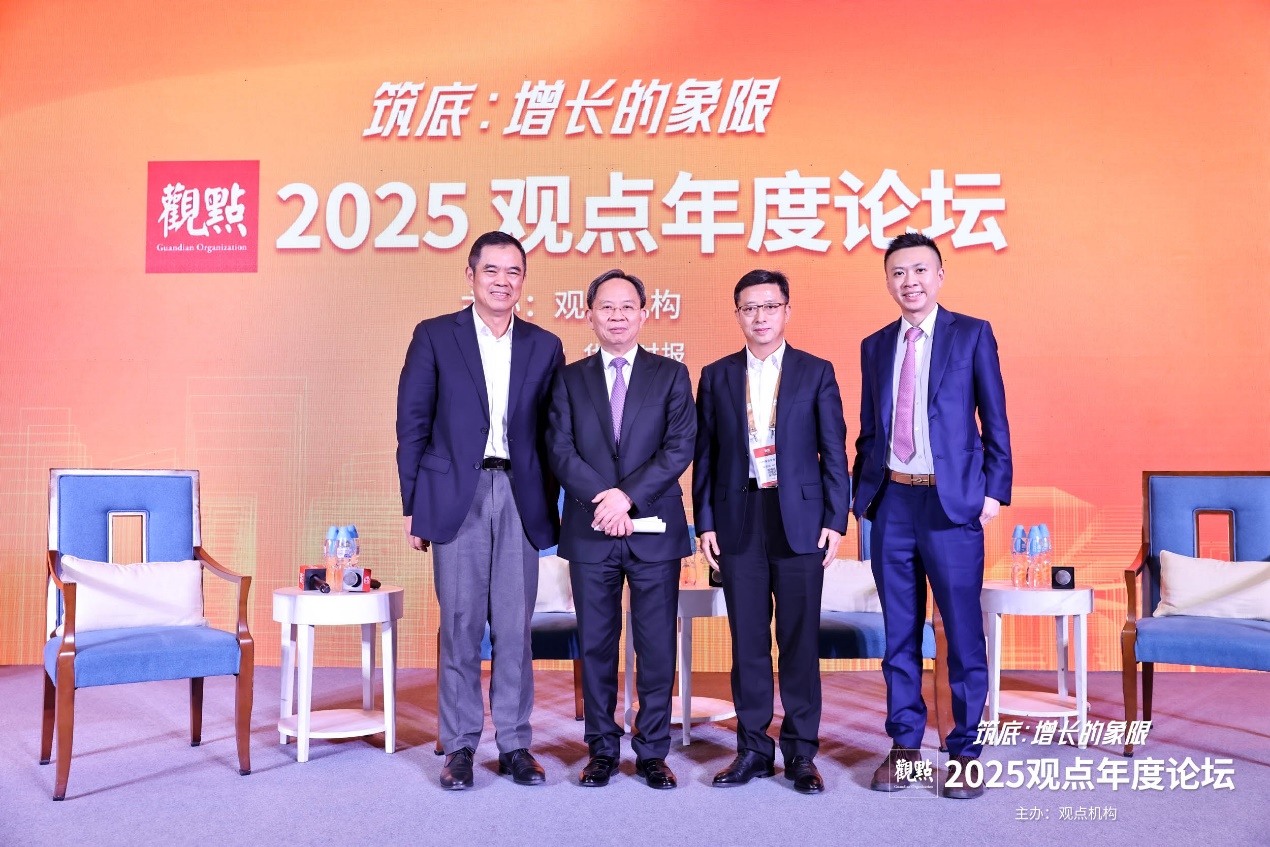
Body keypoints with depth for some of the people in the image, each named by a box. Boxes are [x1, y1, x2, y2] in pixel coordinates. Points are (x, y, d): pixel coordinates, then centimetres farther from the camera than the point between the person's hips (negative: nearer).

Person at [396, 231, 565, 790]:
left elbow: (552, 434, 10)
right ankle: (459, 745, 14)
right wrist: (413, 506, -2)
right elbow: (412, 424, 2)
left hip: (520, 498, 2)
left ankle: (514, 744, 16)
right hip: (457, 496, -1)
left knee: (515, 627, 5)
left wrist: (550, 507, 5)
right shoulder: (434, 337, 3)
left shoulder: (544, 346, 9)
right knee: (460, 627, 3)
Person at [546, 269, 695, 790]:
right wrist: (601, 500, -15)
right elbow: (560, 450, -1)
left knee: (657, 645, 3)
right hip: (590, 533, 1)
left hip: (655, 530, -1)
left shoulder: (671, 375, 7)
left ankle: (652, 751, 15)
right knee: (595, 644, 7)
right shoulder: (569, 379, 9)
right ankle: (602, 749, 19)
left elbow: (680, 447, -4)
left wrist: (628, 495, -14)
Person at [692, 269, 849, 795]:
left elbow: (834, 452, 3)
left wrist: (835, 521, -4)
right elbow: (704, 455, 8)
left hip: (799, 521, -1)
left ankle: (801, 752, 15)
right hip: (739, 523, 2)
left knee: (800, 640, 3)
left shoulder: (816, 373, 5)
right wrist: (705, 523, 2)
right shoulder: (716, 376, 9)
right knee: (747, 641, 6)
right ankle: (753, 748, 18)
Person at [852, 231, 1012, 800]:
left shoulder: (972, 335, 2)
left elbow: (995, 420, 0)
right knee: (900, 631, 10)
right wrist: (860, 492, 9)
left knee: (963, 631, 1)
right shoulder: (875, 346, 13)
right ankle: (904, 744, 22)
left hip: (952, 501, -4)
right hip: (892, 502, 4)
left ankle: (966, 749, 14)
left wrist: (994, 491, -6)